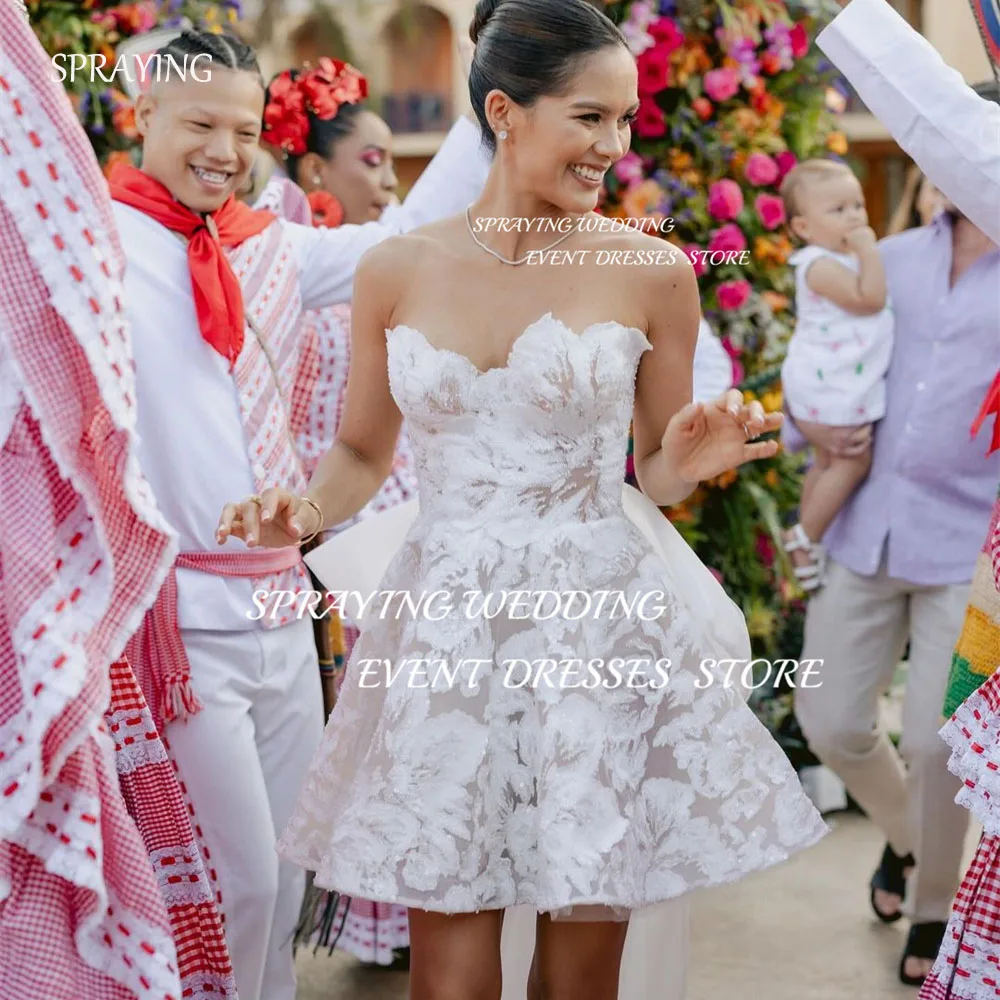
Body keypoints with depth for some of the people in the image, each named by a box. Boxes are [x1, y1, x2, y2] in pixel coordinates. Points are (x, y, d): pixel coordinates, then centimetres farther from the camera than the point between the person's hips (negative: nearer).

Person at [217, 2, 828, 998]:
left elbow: (656, 473, 7)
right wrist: (304, 512, -8)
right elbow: (361, 451, 11)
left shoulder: (651, 272, -2)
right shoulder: (398, 270, 1)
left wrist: (691, 461, -15)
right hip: (449, 627, 1)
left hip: (604, 628, -1)